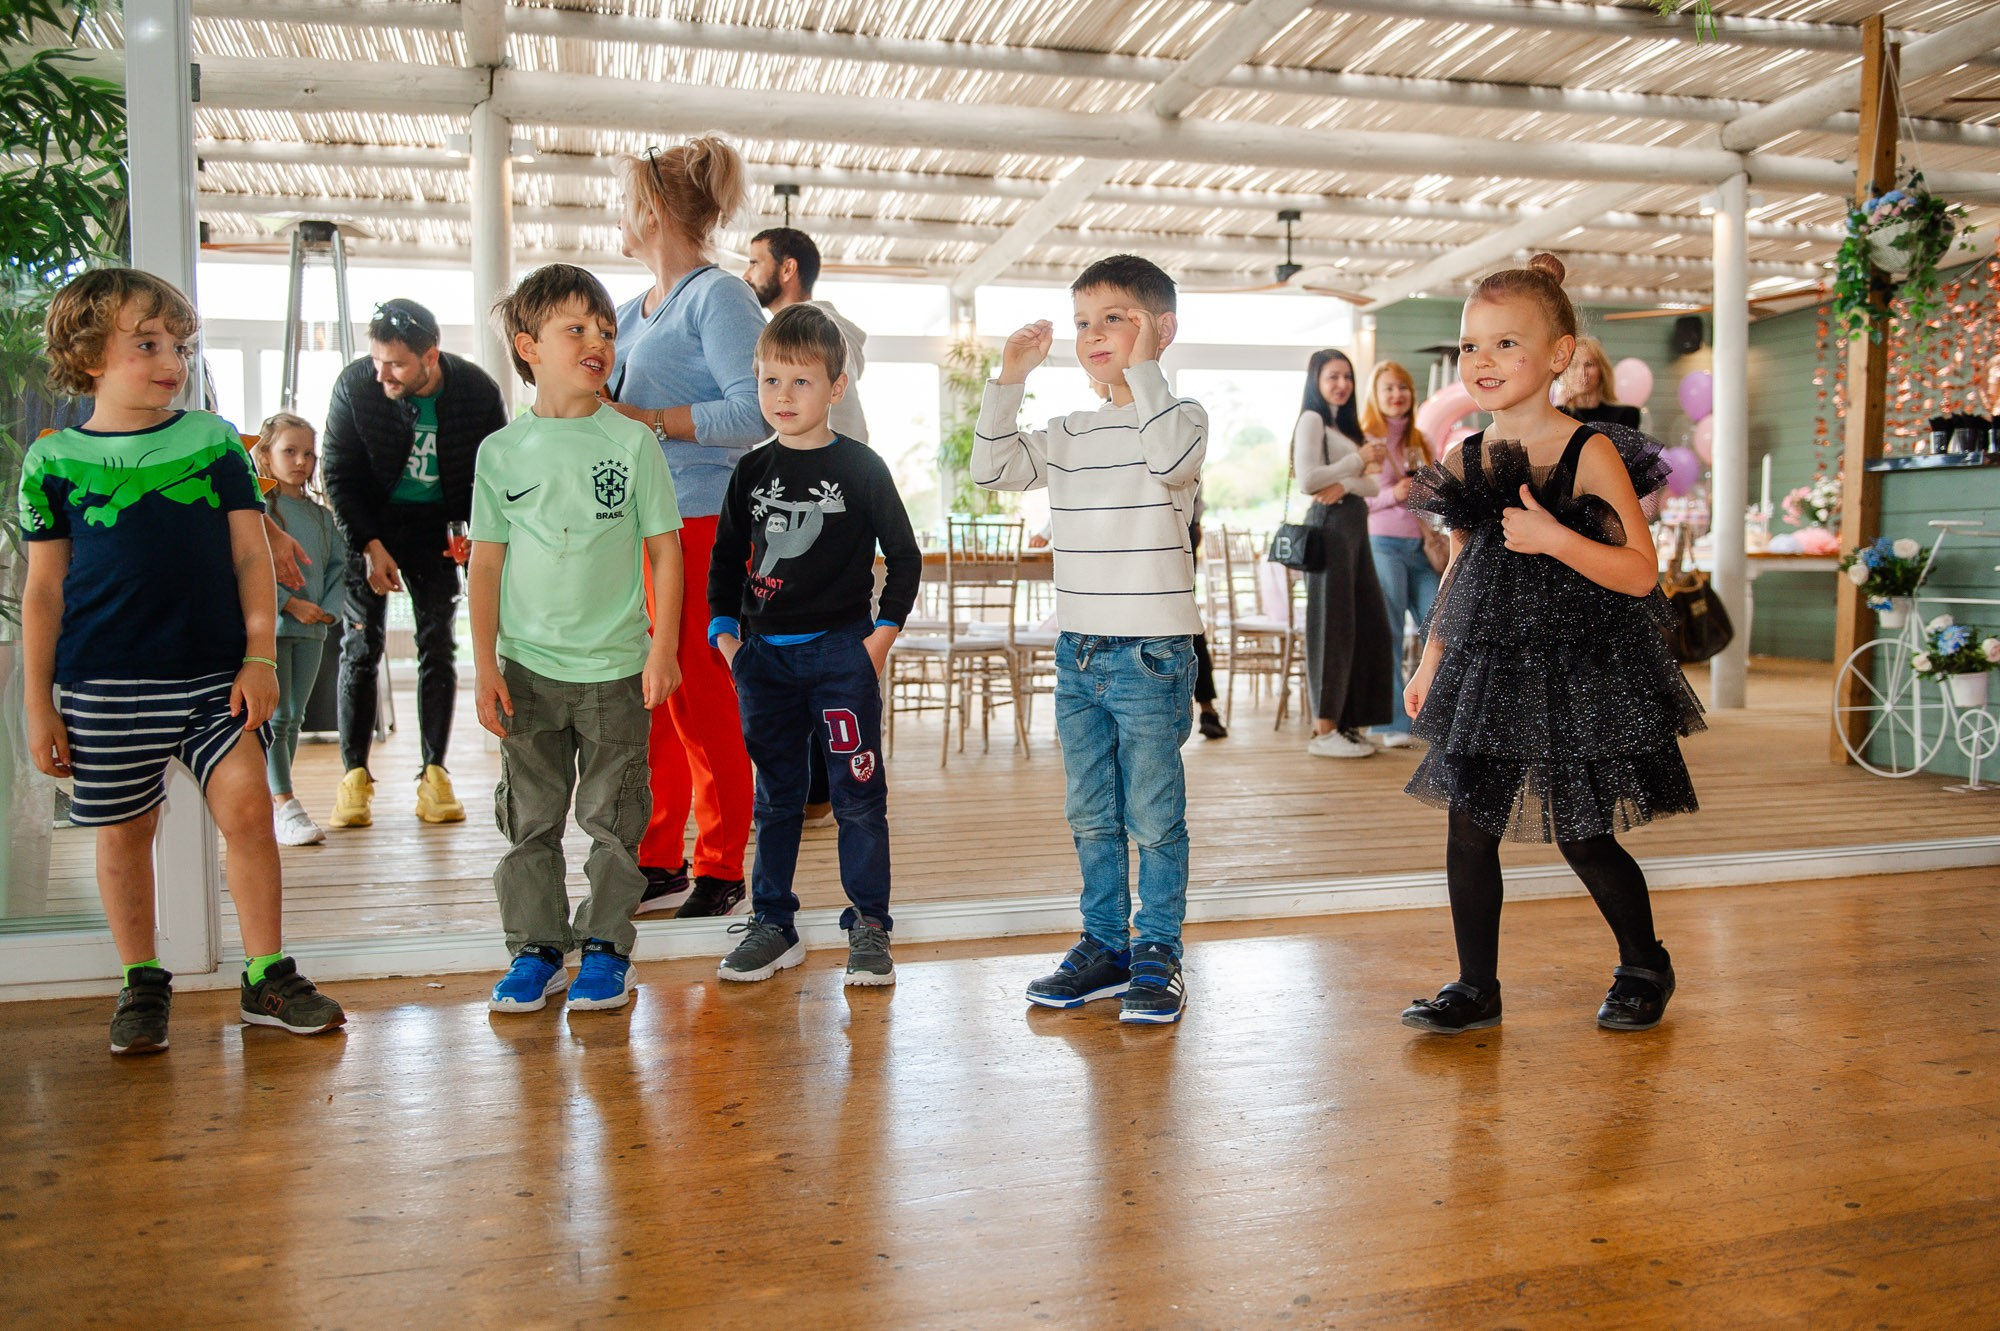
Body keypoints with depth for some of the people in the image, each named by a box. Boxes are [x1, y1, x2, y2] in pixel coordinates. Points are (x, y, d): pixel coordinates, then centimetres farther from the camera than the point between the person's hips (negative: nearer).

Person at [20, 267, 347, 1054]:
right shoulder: (54, 460, 2)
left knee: (247, 809, -5)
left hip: (215, 673, 0)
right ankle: (141, 986, 25)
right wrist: (39, 703, 4)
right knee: (124, 833, 9)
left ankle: (267, 978, 8)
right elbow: (44, 589, 5)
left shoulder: (215, 442, 4)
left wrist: (260, 656, -3)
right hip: (104, 685, 0)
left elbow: (252, 556, 5)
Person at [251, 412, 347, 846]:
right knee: (274, 718, -7)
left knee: (294, 718, 10)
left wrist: (330, 607, -1)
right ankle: (283, 806, -5)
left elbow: (339, 564, 15)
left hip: (312, 628, 6)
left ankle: (271, 800, 20)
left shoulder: (320, 514, 14)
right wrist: (290, 603, -16)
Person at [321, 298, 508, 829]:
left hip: (437, 525, 1)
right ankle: (354, 777, 2)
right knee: (362, 645, -4)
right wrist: (370, 546, -14)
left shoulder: (477, 391, -16)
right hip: (370, 523, 0)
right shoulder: (354, 384, -17)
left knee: (438, 643, -2)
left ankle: (435, 776, 4)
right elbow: (339, 474, -8)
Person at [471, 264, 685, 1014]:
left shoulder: (632, 443, -1)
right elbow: (486, 563, 5)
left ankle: (606, 948, 19)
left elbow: (665, 551, 0)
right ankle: (536, 949, 22)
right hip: (527, 667, 2)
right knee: (528, 819, 9)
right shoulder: (502, 452, 3)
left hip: (615, 668, -1)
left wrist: (663, 649, -6)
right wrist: (485, 667, 0)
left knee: (612, 818, 5)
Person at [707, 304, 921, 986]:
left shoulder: (861, 468, -2)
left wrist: (883, 632, -4)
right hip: (763, 654, 3)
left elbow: (905, 555, 2)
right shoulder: (753, 471, 7)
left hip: (842, 651, -3)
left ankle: (869, 925, 13)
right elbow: (726, 557, 14)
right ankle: (772, 923, 21)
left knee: (858, 793, 1)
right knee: (775, 796, 11)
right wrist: (724, 631, 4)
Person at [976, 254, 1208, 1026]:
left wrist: (1142, 366, -24)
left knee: (1154, 817, 3)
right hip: (1077, 653, 6)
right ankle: (1105, 946, 26)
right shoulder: (1071, 434, 12)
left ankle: (1158, 955, 16)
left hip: (1150, 656, -6)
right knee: (1090, 817, 13)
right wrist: (1009, 380, 2)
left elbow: (1173, 460, -27)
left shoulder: (1179, 415, -5)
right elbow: (994, 470, 8)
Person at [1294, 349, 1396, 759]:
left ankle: (1347, 722, 14)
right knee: (1332, 624, -6)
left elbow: (1372, 484, 11)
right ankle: (1324, 730, -1)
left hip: (1354, 524, 9)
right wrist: (1358, 459, -9)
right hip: (1330, 524, -8)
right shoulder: (1312, 419, -3)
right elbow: (1307, 480, -16)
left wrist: (1346, 483, -10)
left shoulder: (1346, 423, 21)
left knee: (1367, 626, 7)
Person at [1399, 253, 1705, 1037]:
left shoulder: (1592, 454, -10)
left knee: (1584, 840, 4)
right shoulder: (1465, 462, 5)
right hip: (1486, 673, 5)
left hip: (1578, 674, -5)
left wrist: (1555, 538, -25)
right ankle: (1476, 988, 18)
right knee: (1469, 830, 4)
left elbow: (1640, 573, -12)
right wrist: (1430, 663, 13)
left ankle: (1644, 966, 31)